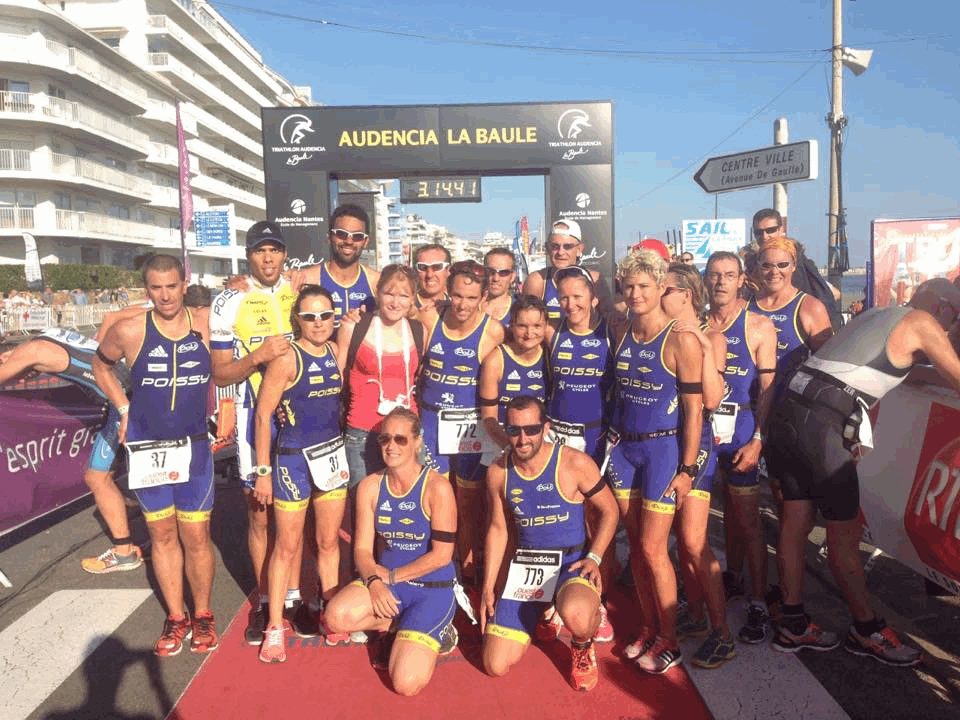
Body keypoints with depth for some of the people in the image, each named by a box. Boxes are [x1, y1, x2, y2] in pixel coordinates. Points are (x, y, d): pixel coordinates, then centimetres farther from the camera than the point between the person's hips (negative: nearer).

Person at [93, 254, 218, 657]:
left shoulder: (205, 327, -5)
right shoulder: (129, 331, -7)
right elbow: (101, 366, 12)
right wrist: (124, 409, 5)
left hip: (193, 447, 0)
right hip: (146, 448, 0)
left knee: (196, 536, 4)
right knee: (162, 535, 11)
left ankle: (202, 615, 22)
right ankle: (176, 617, 25)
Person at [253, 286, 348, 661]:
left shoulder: (334, 352, 4)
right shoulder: (287, 358, -13)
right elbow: (263, 414, -12)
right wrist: (263, 471, -13)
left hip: (333, 453, 5)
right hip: (294, 458, -5)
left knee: (329, 541, 15)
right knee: (287, 545, 4)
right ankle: (275, 627, 17)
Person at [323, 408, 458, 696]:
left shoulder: (437, 487, -15)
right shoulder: (370, 486, -1)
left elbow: (441, 555, -14)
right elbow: (362, 548, 0)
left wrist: (392, 575, -12)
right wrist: (373, 580, -19)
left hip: (433, 587, -5)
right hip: (385, 580, 5)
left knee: (406, 683, -19)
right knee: (337, 616, -26)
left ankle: (433, 634, 13)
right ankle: (402, 625, 3)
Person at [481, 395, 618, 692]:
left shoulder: (575, 463, -13)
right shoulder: (498, 473, -1)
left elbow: (609, 511, 0)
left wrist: (594, 558, -14)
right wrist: (488, 588, 8)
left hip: (572, 563, -4)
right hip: (525, 565, 4)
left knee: (575, 615, -39)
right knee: (496, 666, 0)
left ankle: (583, 648, 2)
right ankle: (542, 619, 32)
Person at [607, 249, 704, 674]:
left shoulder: (681, 341, -13)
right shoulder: (621, 334, 5)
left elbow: (694, 409, -13)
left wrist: (687, 469, -13)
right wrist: (613, 437, 11)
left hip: (663, 448, -6)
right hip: (624, 446, 6)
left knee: (653, 549, -2)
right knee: (635, 544, 12)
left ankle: (670, 641, 17)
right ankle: (648, 628, 29)